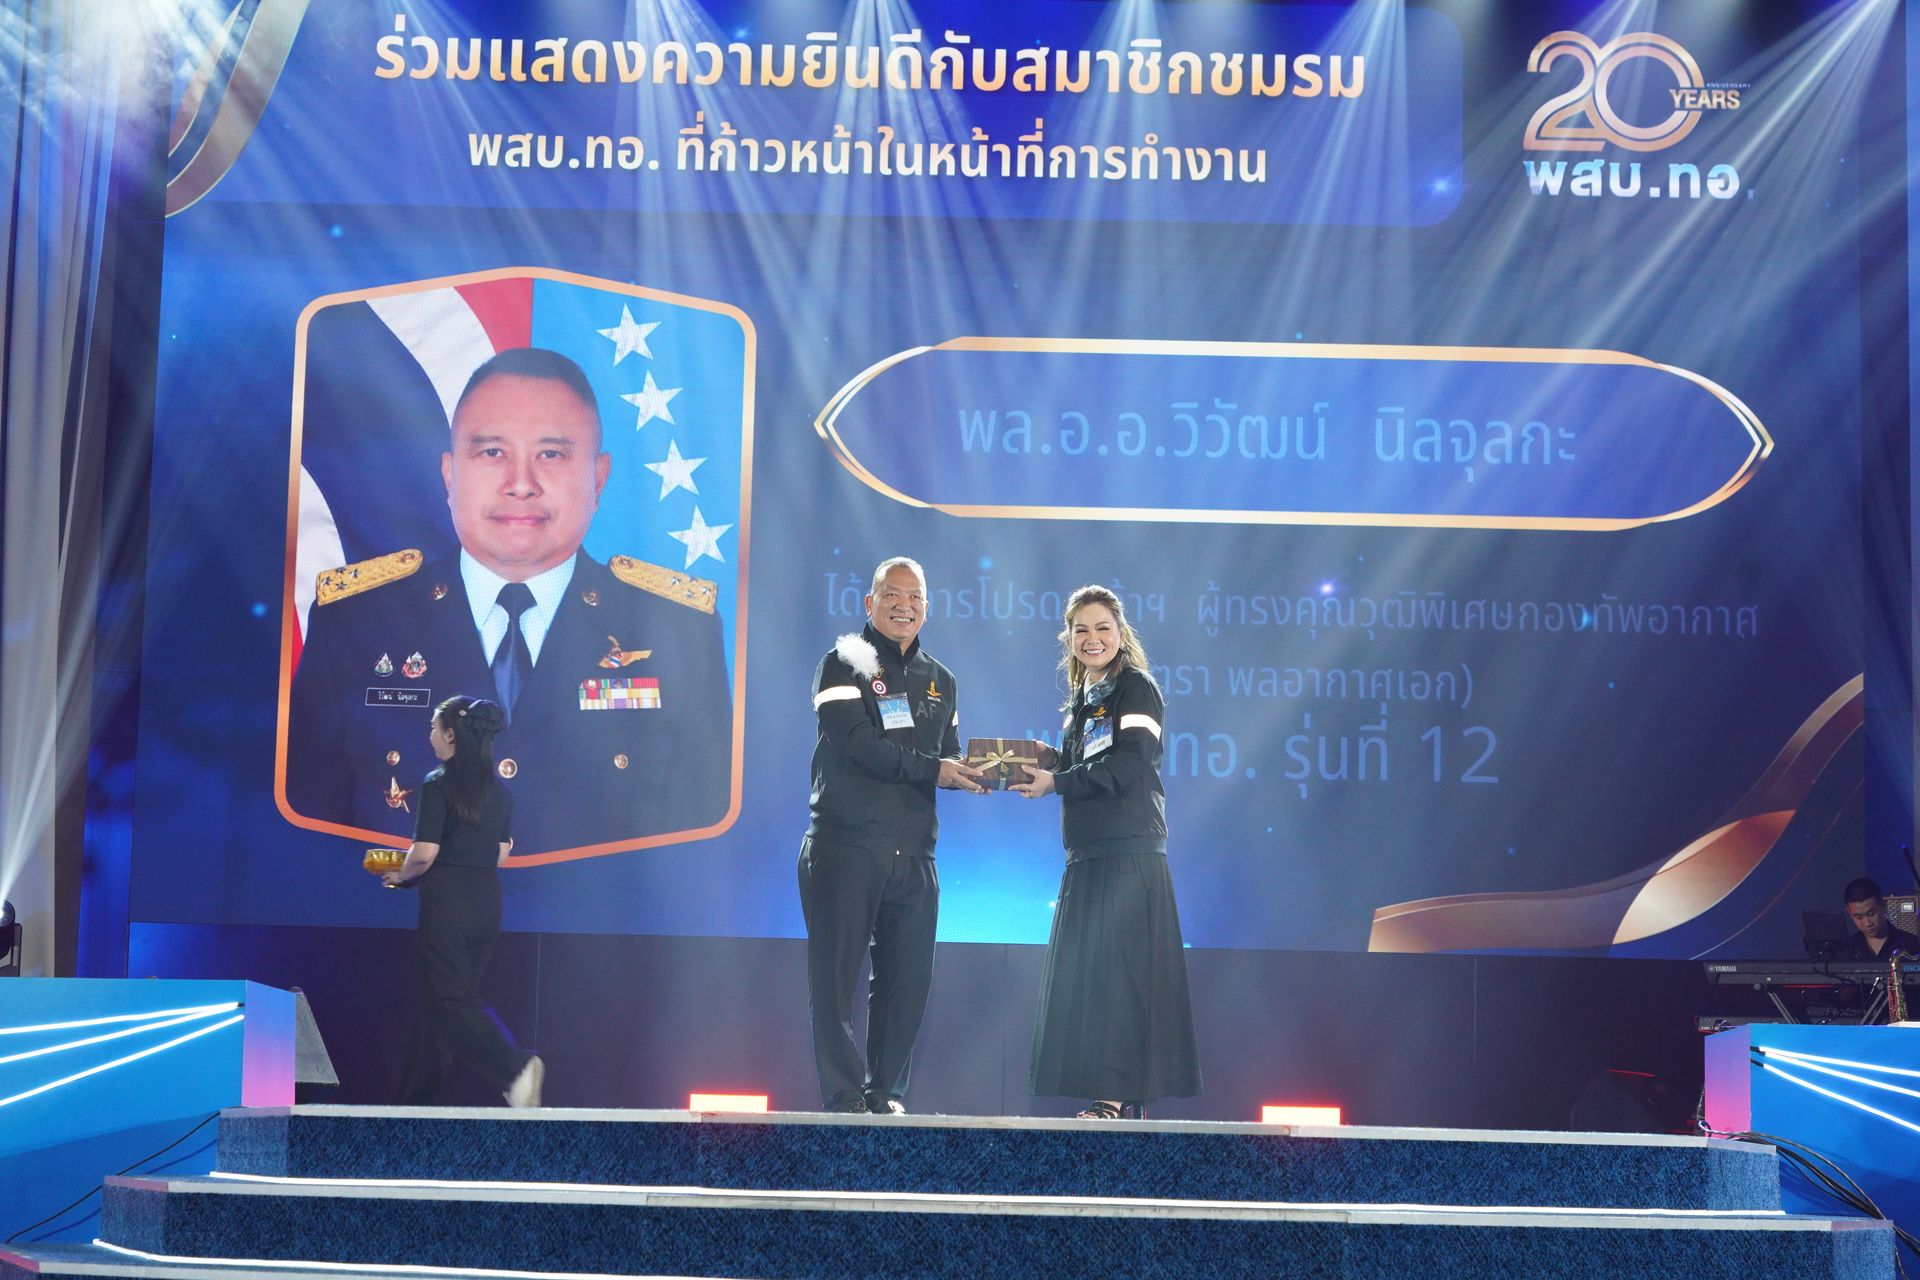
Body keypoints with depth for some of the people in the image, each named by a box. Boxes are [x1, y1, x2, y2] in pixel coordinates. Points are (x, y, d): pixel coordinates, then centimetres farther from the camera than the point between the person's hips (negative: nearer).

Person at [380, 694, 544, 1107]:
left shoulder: (438, 785, -11)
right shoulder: (498, 790, 9)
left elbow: (424, 854, -17)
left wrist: (401, 876, 4)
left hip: (447, 903, -7)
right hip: (487, 901, 7)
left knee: (446, 1002, -5)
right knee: (440, 998, 15)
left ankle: (515, 1068, -24)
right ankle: (417, 1097, 21)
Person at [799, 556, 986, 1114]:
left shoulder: (939, 680, 19)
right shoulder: (844, 663, -1)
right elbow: (858, 743, -14)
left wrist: (975, 774, -3)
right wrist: (932, 769, -19)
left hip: (913, 854, 6)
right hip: (844, 846, -5)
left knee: (907, 981, 6)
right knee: (835, 977, -4)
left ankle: (886, 1095, 16)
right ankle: (844, 1099, 1)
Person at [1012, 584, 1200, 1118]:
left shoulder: (1136, 688, -5)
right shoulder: (1082, 698, 19)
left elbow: (1129, 766, -16)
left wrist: (1055, 783, -11)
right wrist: (1049, 760, 3)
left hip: (1128, 853, -9)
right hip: (1087, 855, 9)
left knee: (1114, 970, -11)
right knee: (1081, 972, 6)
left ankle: (1119, 1096, -9)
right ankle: (1118, 1099, 11)